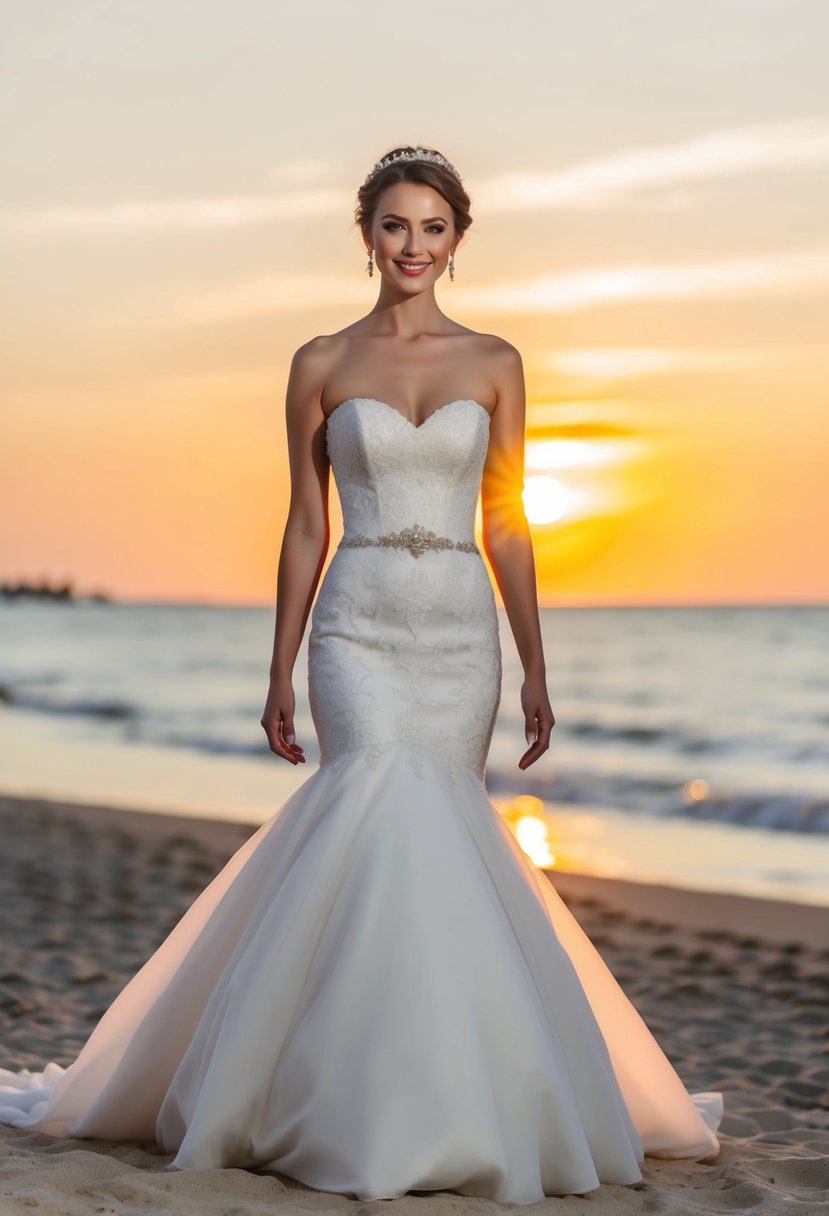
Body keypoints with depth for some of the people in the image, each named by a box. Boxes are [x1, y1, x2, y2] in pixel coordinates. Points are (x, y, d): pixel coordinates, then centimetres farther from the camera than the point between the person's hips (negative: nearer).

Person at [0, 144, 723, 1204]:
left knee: (440, 835, 4)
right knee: (389, 826, -17)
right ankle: (381, 1111, -8)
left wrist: (535, 669, 5)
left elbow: (506, 525, 9)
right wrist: (281, 670, 3)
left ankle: (442, 1095, 18)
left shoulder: (495, 365, 8)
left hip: (461, 633, 2)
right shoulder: (320, 365, 4)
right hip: (360, 628, -2)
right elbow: (305, 526, 6)